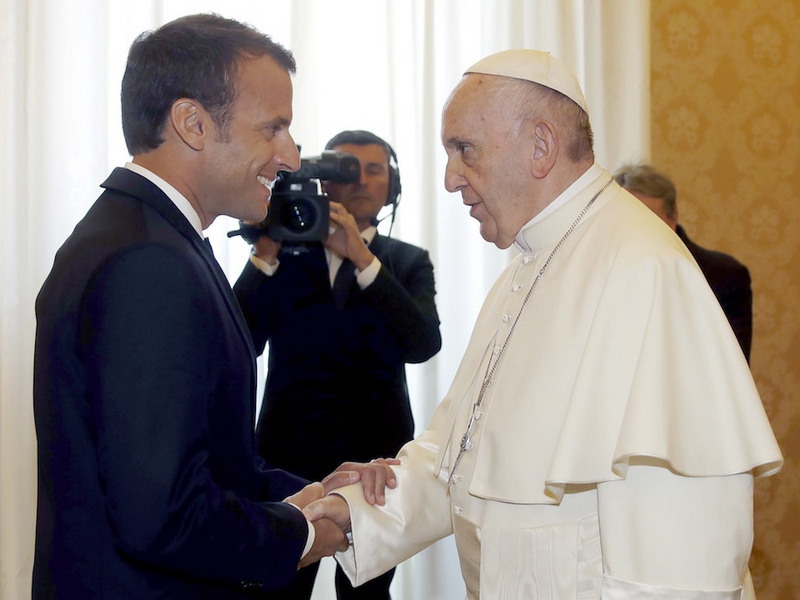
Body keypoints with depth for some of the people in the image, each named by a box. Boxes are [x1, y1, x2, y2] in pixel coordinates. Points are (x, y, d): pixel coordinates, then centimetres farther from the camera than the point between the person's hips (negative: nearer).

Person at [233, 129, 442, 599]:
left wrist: (362, 258, -19)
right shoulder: (283, 253, 4)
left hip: (376, 457, 1)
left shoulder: (407, 262, 6)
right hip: (289, 454, 0)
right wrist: (265, 255, -15)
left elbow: (423, 345, -13)